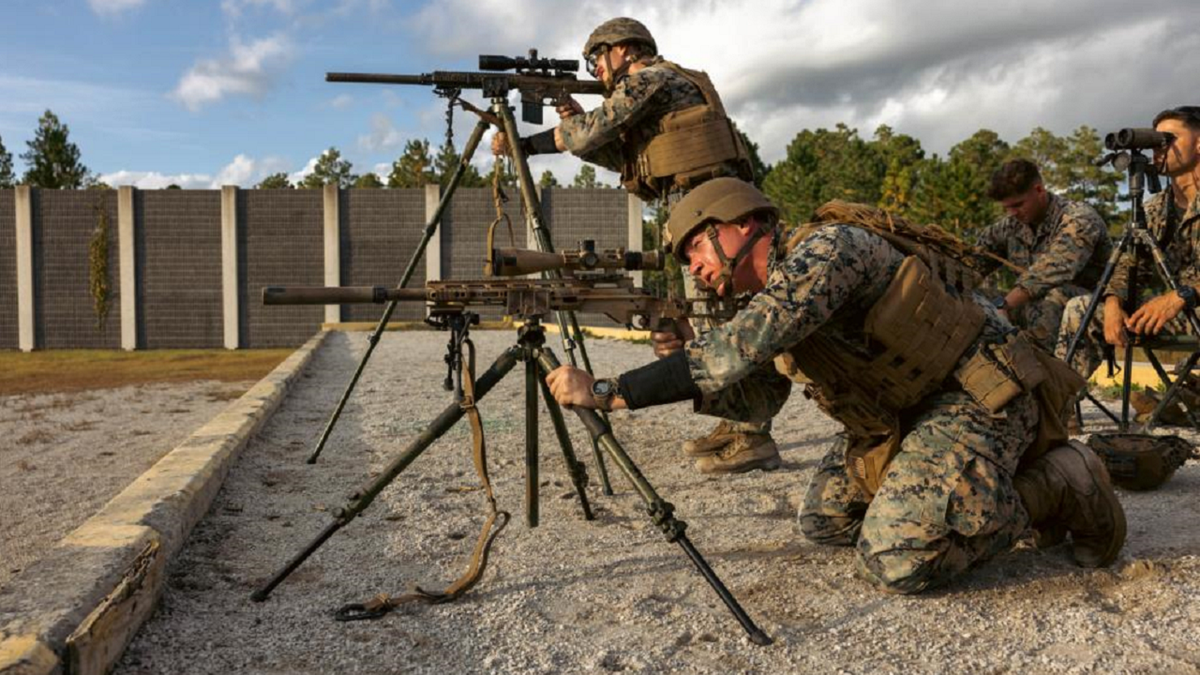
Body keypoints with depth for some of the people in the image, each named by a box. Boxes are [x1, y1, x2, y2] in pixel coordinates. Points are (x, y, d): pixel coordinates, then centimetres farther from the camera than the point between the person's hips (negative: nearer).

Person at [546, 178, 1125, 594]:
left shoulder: (825, 246, -23)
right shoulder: (769, 297, 6)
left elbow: (743, 346, -36)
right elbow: (759, 399, 9)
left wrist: (609, 392, -36)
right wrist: (687, 378, -11)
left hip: (980, 396, -9)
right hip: (909, 412, 9)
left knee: (893, 562, -17)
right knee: (823, 522, 11)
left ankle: (1058, 486, 0)